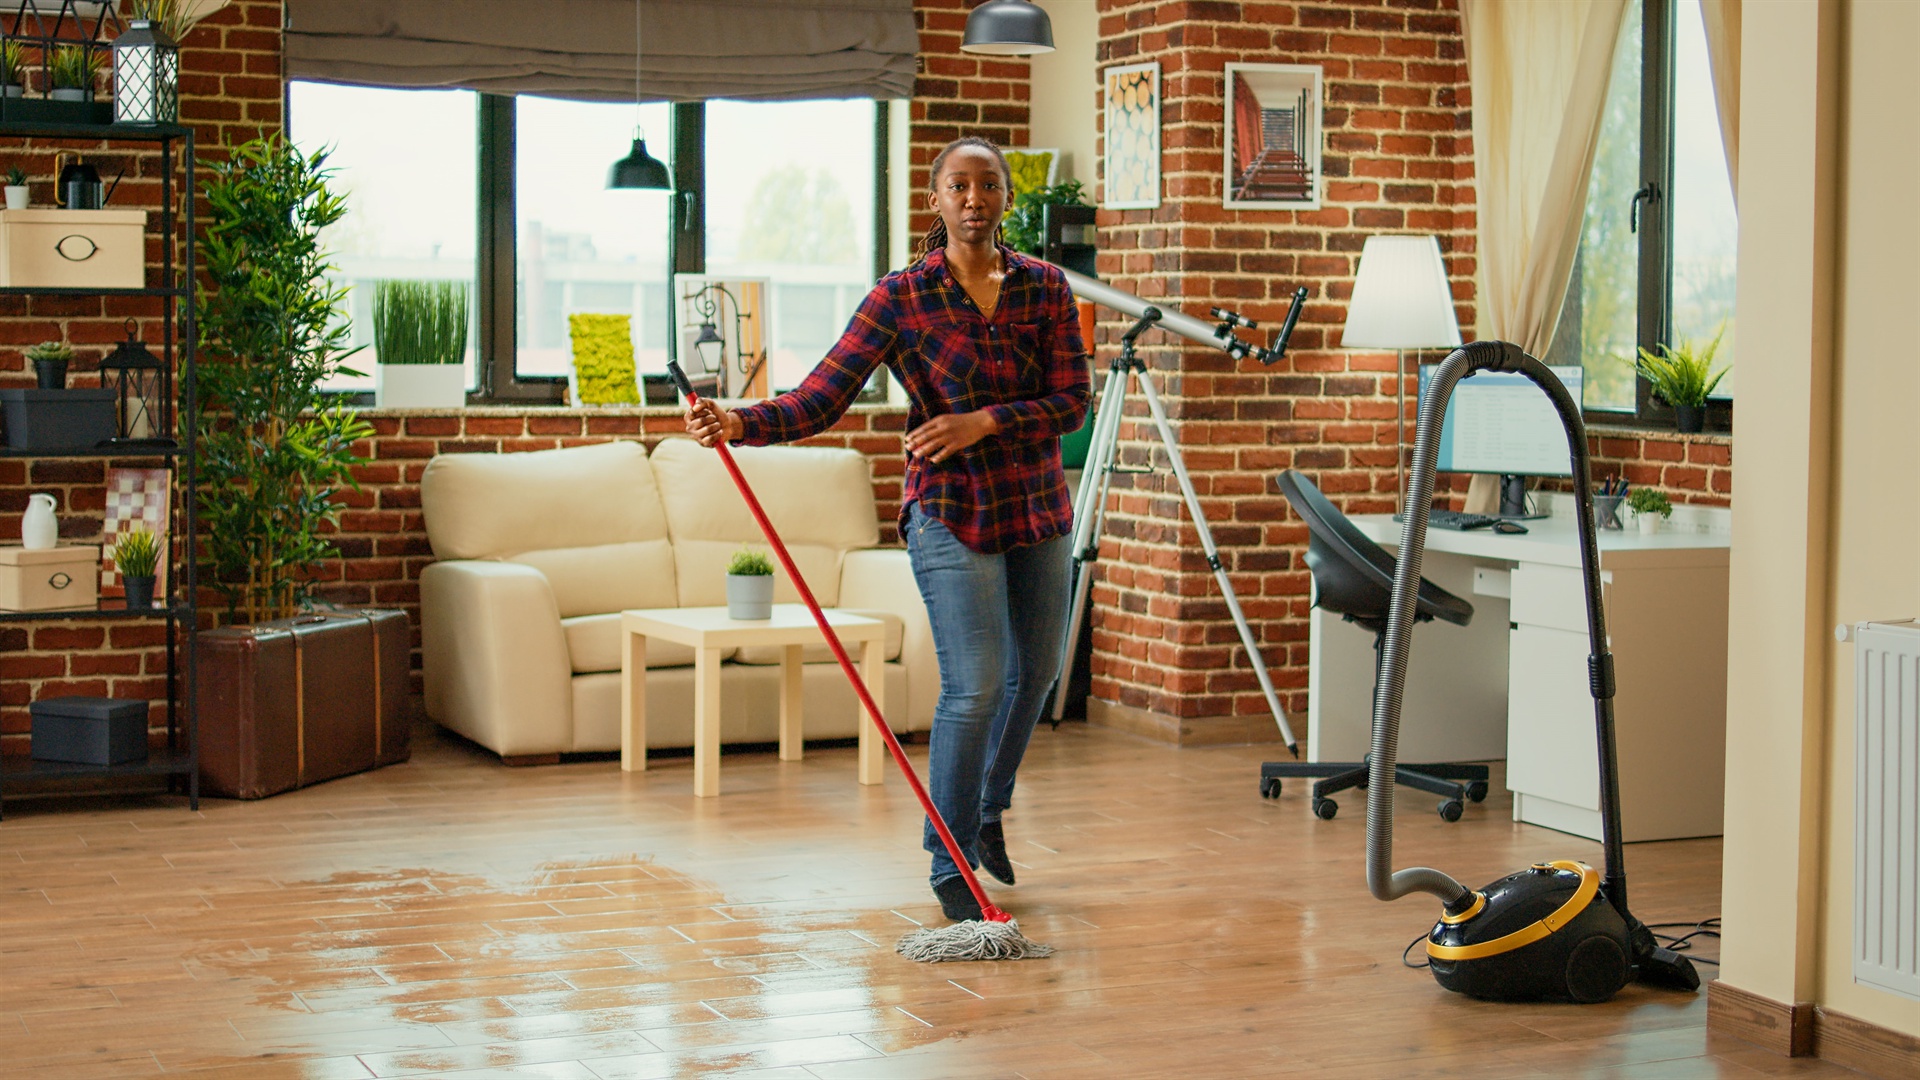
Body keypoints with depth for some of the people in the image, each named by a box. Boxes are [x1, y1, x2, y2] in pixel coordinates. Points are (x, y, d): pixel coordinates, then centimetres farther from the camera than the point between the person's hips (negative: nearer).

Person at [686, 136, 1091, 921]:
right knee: (975, 686, -11)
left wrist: (984, 422, -21)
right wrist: (739, 424, -31)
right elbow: (822, 398, -14)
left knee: (1033, 672, 17)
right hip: (951, 512, -4)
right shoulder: (900, 296, -9)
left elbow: (1074, 401, -7)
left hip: (1037, 509, 4)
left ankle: (989, 812, 44)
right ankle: (951, 867, 3)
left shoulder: (1045, 288, -1)